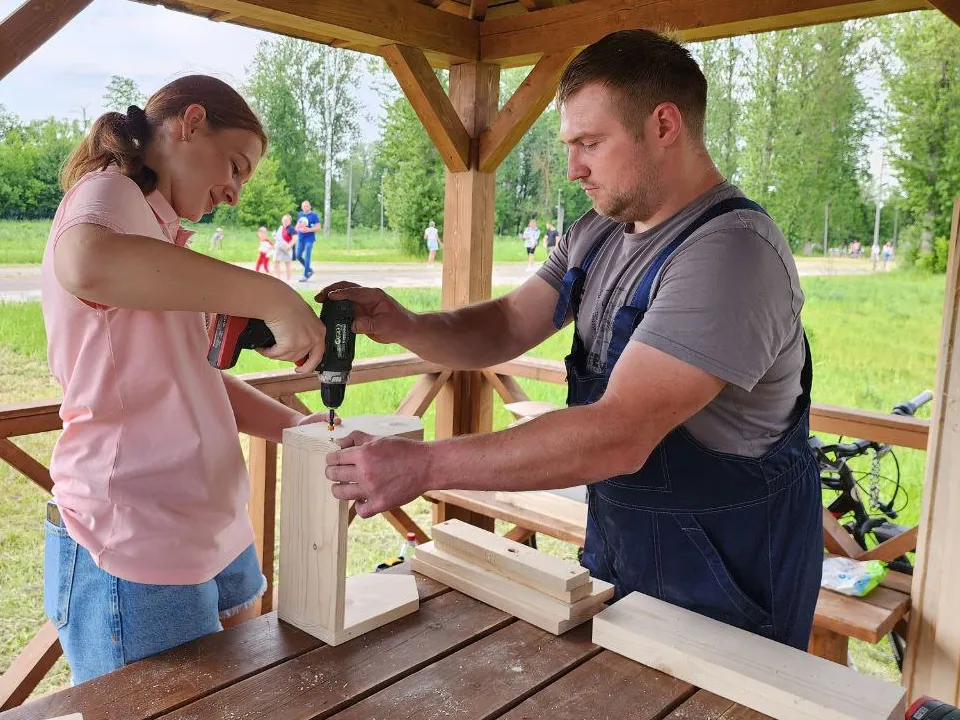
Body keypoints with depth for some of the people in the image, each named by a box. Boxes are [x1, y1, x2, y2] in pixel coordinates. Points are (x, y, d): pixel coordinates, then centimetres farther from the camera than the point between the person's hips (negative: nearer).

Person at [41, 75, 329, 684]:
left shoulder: (159, 233, 19)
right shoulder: (108, 191, -10)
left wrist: (294, 426, 4)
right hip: (133, 556, -9)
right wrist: (272, 296, -32)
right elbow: (89, 264, -36)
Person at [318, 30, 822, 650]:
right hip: (617, 545, 8)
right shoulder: (598, 233, 1)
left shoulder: (731, 253, -27)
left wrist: (424, 465, -35)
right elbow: (505, 328, 3)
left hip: (725, 580, -7)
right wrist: (403, 326, -16)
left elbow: (619, 436, -35)